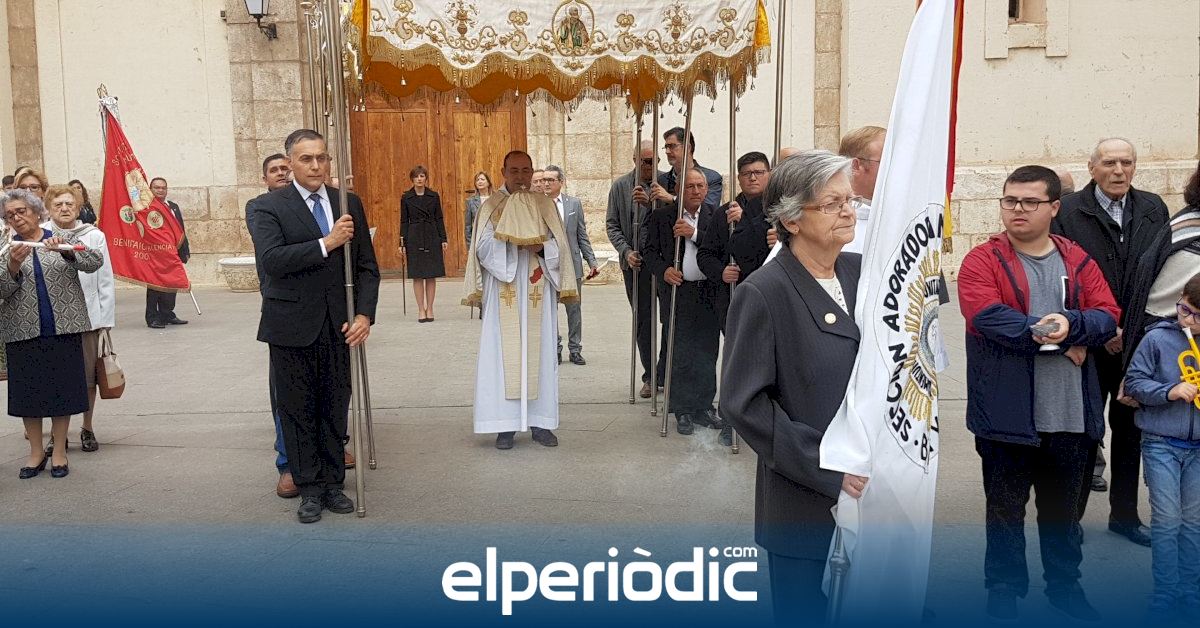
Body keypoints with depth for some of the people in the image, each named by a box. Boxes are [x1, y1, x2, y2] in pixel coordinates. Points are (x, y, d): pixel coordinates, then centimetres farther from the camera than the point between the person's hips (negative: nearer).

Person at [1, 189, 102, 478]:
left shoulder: (63, 239, 7)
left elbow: (95, 262, -7)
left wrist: (65, 249, -24)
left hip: (64, 329, -1)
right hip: (23, 332, 1)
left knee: (63, 388, 3)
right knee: (28, 392, 6)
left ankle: (59, 451, 14)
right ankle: (36, 452, 18)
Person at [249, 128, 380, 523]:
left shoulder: (349, 204, 7)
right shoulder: (270, 206, -3)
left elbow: (366, 266, 7)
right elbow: (271, 260, -18)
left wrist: (364, 314, -5)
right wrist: (326, 243, -21)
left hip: (339, 326, 3)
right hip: (293, 327, -2)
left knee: (335, 409, 9)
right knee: (298, 410, 6)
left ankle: (333, 483, 21)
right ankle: (309, 488, 18)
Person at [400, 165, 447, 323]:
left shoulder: (434, 196, 4)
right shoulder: (406, 198, 3)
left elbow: (439, 219, 6)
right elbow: (404, 221, 3)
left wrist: (443, 239, -1)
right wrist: (402, 244, -2)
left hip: (432, 238, 1)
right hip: (414, 239, -1)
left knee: (431, 276, 2)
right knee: (417, 276, 0)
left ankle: (429, 309, 10)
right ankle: (421, 310, 7)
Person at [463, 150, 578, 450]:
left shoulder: (544, 205, 9)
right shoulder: (491, 207, 4)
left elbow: (560, 248, 5)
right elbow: (483, 248, -4)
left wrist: (541, 247, -14)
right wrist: (512, 241, -16)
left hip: (537, 294, 2)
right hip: (503, 295, -2)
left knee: (539, 354, 4)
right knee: (503, 355, -3)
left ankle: (539, 421, 12)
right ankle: (506, 425, 3)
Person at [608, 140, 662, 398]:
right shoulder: (620, 186, 6)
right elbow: (612, 225, 6)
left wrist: (650, 202, -26)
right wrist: (626, 251, -7)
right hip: (635, 261, 2)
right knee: (642, 320, 8)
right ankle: (649, 376, 17)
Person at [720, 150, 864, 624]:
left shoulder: (863, 272, 4)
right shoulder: (763, 294, -12)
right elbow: (743, 402, -15)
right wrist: (826, 470, -17)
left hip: (869, 492, 5)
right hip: (805, 508, -5)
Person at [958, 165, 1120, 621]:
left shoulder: (1077, 260, 8)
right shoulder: (982, 260, -5)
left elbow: (1108, 316, -1)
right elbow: (986, 316, -20)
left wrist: (1071, 324, -22)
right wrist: (1057, 339, -19)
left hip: (1071, 415, 4)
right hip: (1007, 414, -4)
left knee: (1064, 509, 19)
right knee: (1005, 510, 9)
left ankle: (1065, 586, 35)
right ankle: (1003, 589, 24)